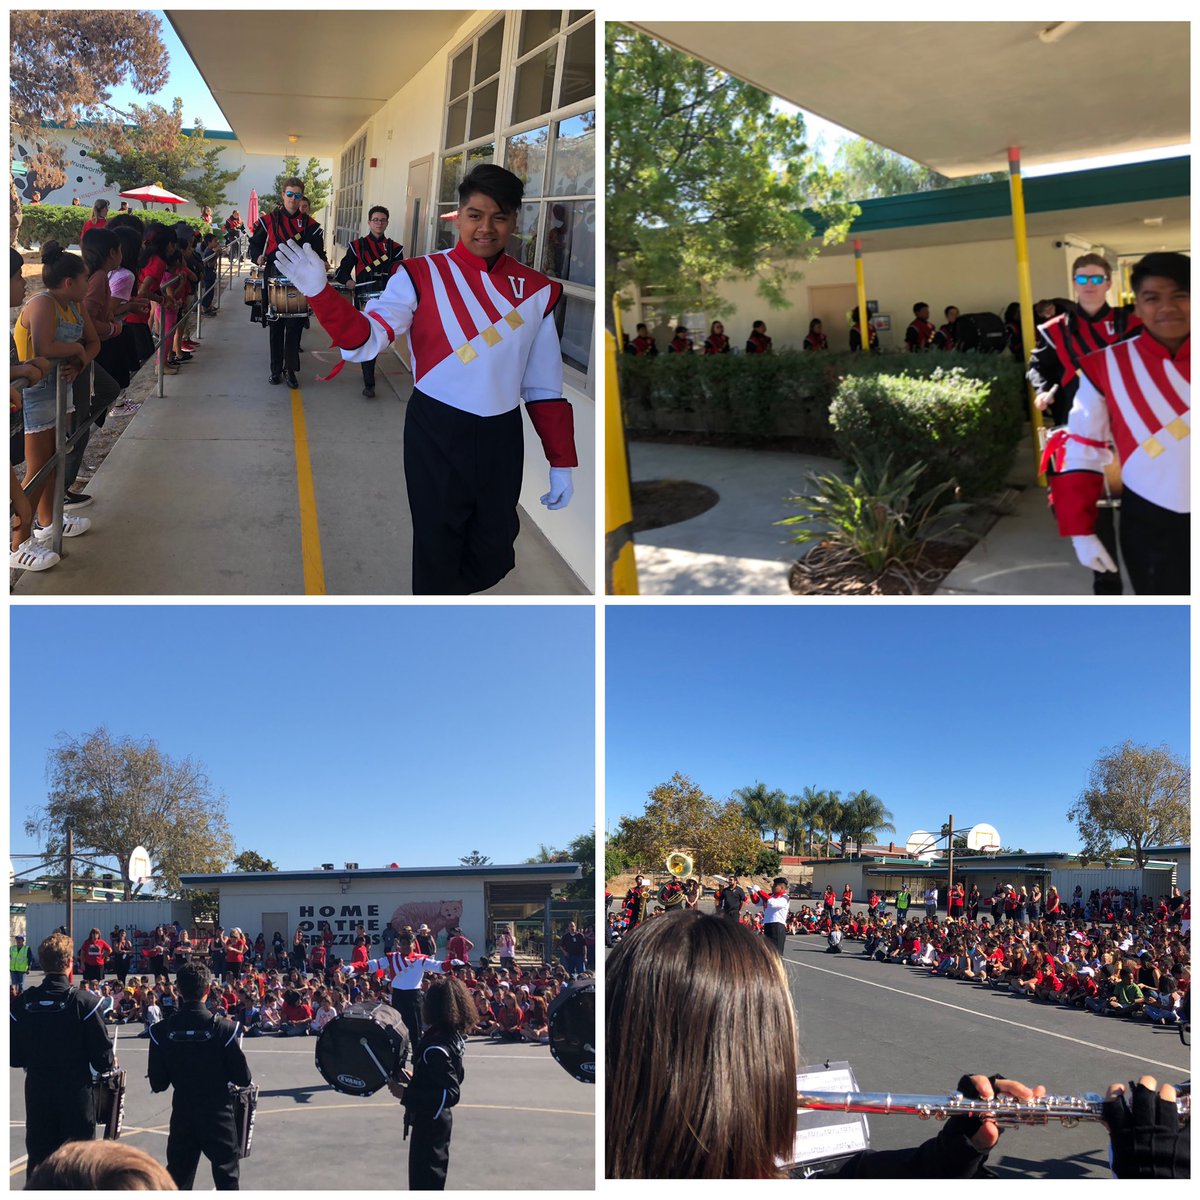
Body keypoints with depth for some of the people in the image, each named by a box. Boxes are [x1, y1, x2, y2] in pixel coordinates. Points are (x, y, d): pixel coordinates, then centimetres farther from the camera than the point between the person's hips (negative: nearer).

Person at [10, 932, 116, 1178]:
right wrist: (110, 1063, 8)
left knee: (37, 1159, 15)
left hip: (37, 1093, 3)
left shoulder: (22, 1002, -6)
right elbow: (102, 1056, -14)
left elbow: (13, 1057, 0)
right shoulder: (84, 1001, -16)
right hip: (75, 1093, -3)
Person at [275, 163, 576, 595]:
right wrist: (319, 291, -31)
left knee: (492, 556, 14)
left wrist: (560, 464, 5)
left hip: (502, 438, 3)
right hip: (436, 434, -3)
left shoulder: (537, 291, 3)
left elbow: (545, 387, 6)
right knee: (437, 548, 7)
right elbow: (365, 340, -15)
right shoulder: (423, 275, -6)